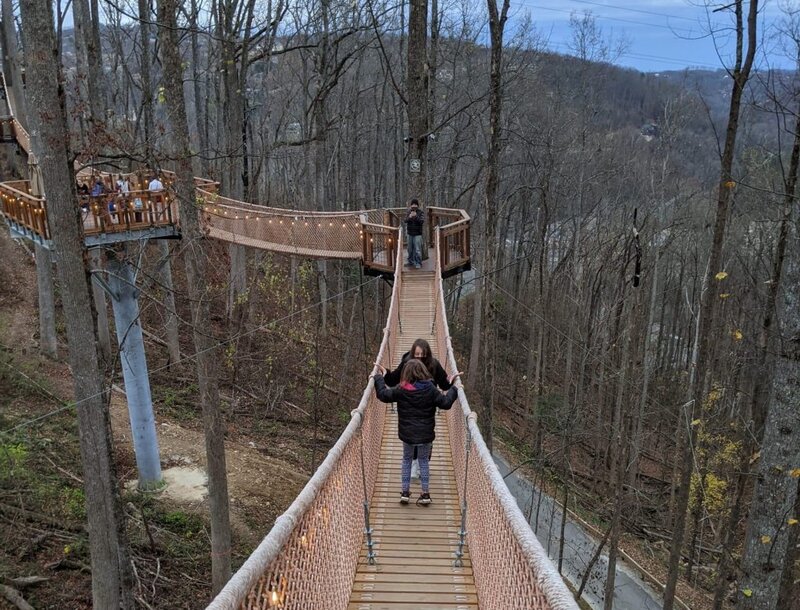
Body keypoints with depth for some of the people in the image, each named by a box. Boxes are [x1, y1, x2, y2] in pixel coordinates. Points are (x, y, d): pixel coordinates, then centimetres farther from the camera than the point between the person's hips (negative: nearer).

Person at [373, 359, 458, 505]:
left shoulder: (401, 390, -12)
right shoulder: (430, 389, -12)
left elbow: (383, 394, -3)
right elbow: (446, 403, -8)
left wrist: (379, 377, 9)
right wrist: (454, 389, 6)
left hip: (407, 434, 0)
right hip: (426, 434, 0)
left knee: (406, 460, 18)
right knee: (424, 461, 15)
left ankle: (405, 492, 19)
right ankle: (425, 493, 16)